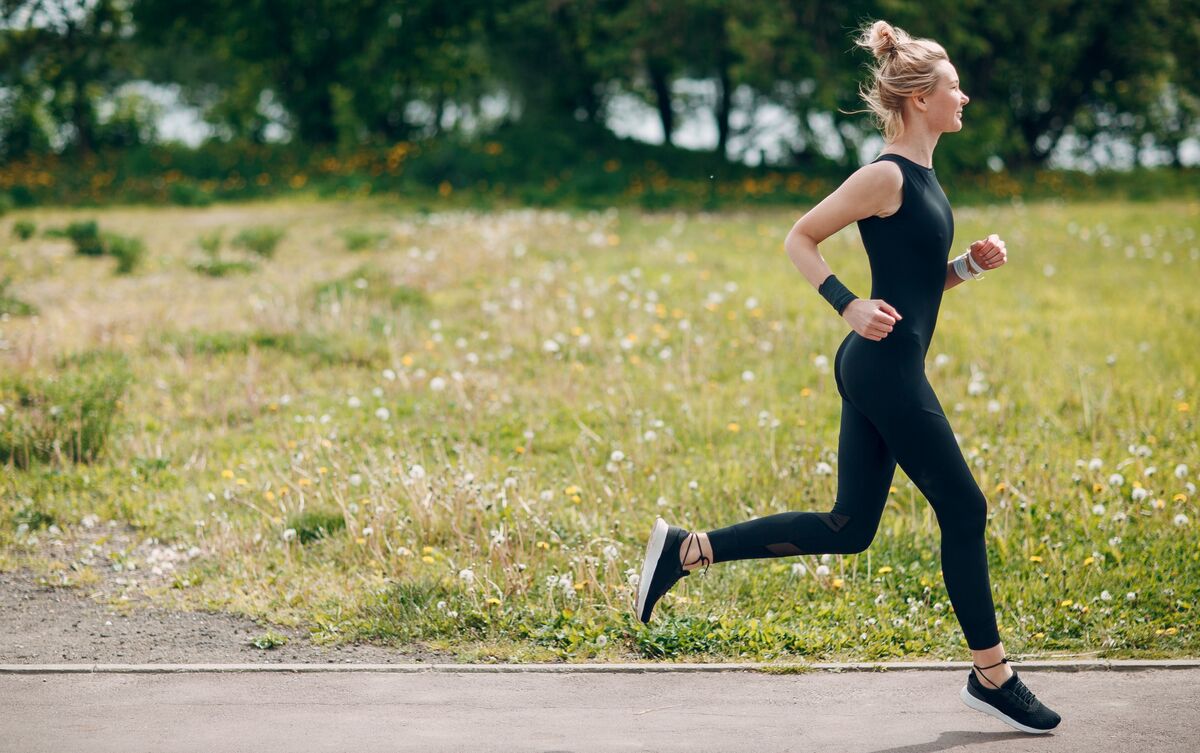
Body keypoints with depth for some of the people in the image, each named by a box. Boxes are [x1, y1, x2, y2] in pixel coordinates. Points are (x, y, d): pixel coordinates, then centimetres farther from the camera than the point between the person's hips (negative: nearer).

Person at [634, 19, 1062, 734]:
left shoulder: (922, 177, 16)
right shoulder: (886, 176, -12)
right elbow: (800, 239, -10)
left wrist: (973, 262, 7)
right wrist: (849, 305, -19)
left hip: (876, 371, 10)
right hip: (887, 365, -10)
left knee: (848, 528, 9)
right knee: (964, 511, 0)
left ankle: (686, 549, 10)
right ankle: (993, 676, 10)